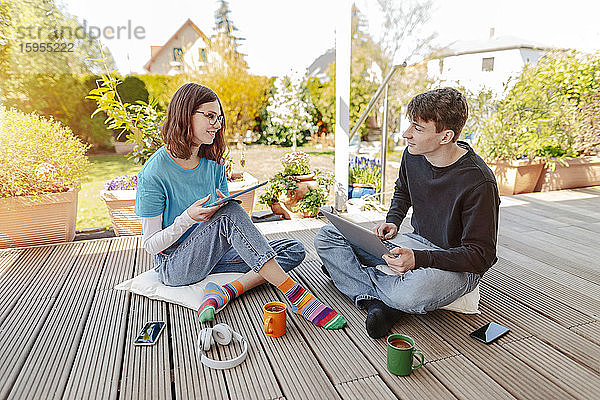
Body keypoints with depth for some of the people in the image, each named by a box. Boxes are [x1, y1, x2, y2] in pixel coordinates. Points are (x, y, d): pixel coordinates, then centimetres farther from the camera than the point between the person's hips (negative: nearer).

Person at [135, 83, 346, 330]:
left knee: (294, 250, -8)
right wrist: (188, 218, -27)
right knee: (230, 214, -34)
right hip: (174, 265, -6)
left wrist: (224, 205, -14)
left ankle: (227, 290, -26)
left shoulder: (213, 163, 3)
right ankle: (295, 294, -32)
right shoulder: (154, 173, -15)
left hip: (212, 254, 6)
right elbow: (151, 245, -12)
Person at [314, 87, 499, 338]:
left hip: (458, 265, -6)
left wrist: (419, 259, -32)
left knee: (410, 296, -41)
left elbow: (481, 255, -20)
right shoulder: (413, 155, -5)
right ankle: (377, 302, -19)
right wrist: (392, 222, -1)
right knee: (327, 237, -5)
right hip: (415, 243, 6)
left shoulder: (478, 183, -25)